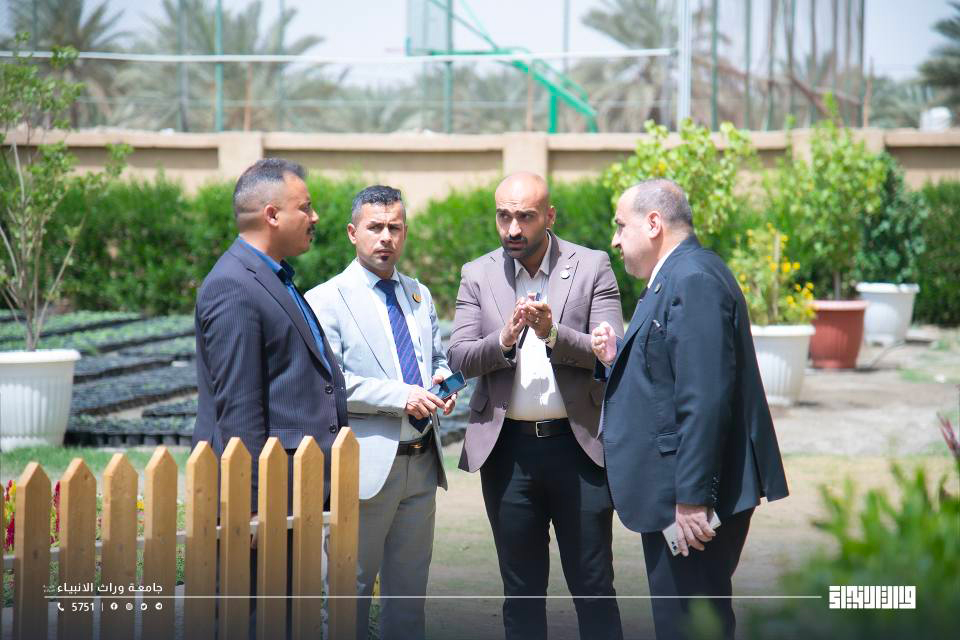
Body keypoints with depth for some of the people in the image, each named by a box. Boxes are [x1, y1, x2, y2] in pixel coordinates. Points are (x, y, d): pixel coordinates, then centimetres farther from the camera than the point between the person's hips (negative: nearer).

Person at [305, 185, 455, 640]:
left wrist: (443, 381, 1)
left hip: (421, 463, 6)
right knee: (352, 586, 0)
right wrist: (399, 396, -21)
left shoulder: (419, 296, 16)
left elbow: (439, 358, 25)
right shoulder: (327, 299, -5)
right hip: (368, 465, -6)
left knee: (409, 588, 12)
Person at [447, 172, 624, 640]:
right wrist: (503, 340, -21)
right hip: (508, 449, 2)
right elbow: (457, 359, -1)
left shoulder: (591, 268, 0)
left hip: (578, 445, -2)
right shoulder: (478, 275, 6)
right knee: (521, 592, 11)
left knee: (593, 588, 3)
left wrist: (554, 334, -23)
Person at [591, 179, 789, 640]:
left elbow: (705, 399, -24)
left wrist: (692, 498, -25)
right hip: (677, 494, 11)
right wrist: (616, 360, 3)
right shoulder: (676, 278, 17)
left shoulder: (694, 281, -17)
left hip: (690, 502, -11)